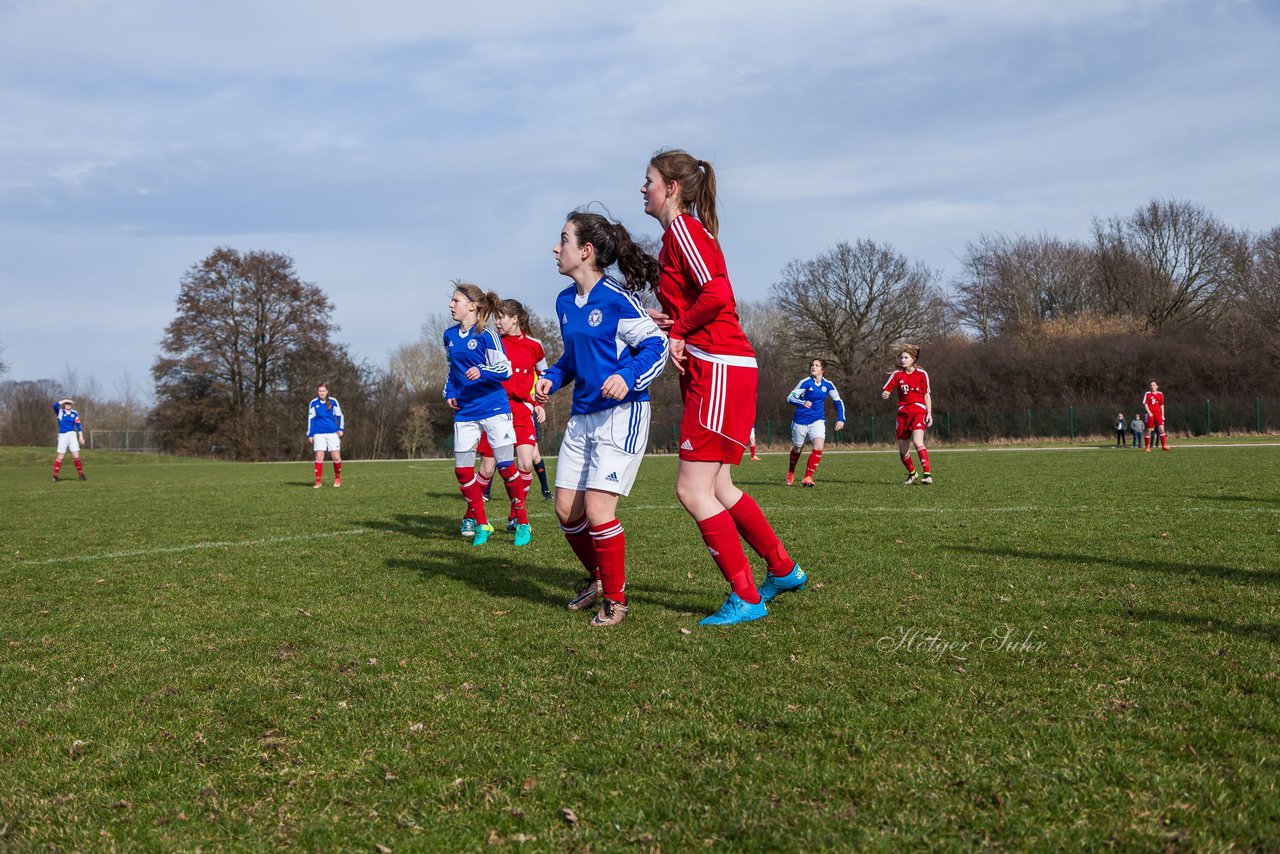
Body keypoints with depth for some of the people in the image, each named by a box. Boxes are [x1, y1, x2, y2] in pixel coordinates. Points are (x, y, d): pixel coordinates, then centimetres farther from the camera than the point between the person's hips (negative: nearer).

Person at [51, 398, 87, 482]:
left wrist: (81, 437, 4)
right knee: (60, 456, 0)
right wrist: (65, 400, -14)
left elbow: (78, 425, 9)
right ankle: (55, 476, 8)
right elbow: (55, 405, -19)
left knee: (76, 456, -5)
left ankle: (80, 474, 6)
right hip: (62, 435, -2)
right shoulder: (60, 412, 1)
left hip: (72, 435, 2)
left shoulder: (75, 413, 8)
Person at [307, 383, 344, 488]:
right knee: (319, 456, -7)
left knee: (336, 457, -2)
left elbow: (339, 415, 10)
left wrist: (340, 429, 0)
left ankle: (338, 479, 19)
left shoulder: (333, 401, 2)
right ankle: (318, 482, -2)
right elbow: (310, 419, 7)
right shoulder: (313, 403, 3)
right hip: (319, 433, 0)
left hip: (332, 433, 0)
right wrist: (310, 435, 5)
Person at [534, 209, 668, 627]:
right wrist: (552, 378, 3)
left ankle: (615, 598, 6)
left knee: (597, 510, -13)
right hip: (582, 416, 8)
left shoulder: (616, 298, -14)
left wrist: (627, 376, -29)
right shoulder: (565, 302, 9)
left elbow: (656, 345, -13)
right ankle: (598, 577, 32)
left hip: (621, 413, -8)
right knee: (567, 510, 8)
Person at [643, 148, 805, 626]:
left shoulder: (681, 228, -9)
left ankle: (746, 599, -1)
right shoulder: (682, 232, 20)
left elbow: (716, 293, -23)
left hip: (720, 370, -10)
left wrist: (677, 331, -11)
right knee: (717, 489, 15)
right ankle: (783, 570, 28)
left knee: (692, 491, -8)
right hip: (711, 370, 10)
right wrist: (669, 321, 5)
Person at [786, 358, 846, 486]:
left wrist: (841, 419, 0)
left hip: (818, 421, 2)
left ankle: (807, 477, -13)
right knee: (797, 449, 13)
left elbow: (838, 401, 10)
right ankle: (791, 472, 41)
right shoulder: (806, 382, -13)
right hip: (801, 420, -2)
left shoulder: (828, 384, -2)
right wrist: (802, 403, -33)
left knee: (818, 447, -20)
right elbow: (790, 398, -14)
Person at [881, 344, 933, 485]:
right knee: (903, 450, 5)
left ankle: (927, 474, -26)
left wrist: (929, 413, -1)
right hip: (903, 412, 3)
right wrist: (884, 395, -23)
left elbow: (927, 395, 7)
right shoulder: (897, 374, 4)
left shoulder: (922, 374, 2)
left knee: (917, 441, -26)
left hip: (918, 411, -3)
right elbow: (884, 392, 1)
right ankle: (912, 473, 30)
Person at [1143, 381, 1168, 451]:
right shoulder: (1147, 394, 2)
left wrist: (1163, 415, 11)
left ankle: (1164, 445, -11)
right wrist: (1149, 412, -17)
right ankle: (1147, 447, 9)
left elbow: (1162, 405, 15)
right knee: (1149, 431, 1)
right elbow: (1145, 404, -3)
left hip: (1158, 414, 2)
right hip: (1150, 414, -2)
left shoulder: (1160, 394, 11)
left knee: (1161, 429, -9)